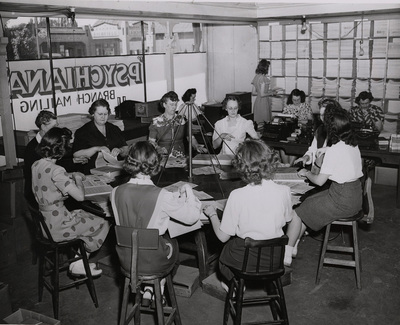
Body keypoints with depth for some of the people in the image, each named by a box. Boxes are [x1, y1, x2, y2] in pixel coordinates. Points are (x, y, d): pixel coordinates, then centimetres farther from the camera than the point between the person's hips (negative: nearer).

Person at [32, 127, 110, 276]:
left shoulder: (36, 165, 1)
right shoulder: (55, 170, -26)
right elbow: (80, 196, -28)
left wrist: (71, 176, 12)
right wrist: (78, 179, -10)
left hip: (44, 221, 9)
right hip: (57, 227, -9)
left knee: (82, 214, 28)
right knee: (103, 224, 7)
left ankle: (77, 259, 23)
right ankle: (78, 264, 15)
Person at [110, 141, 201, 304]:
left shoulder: (116, 192, -13)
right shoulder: (161, 196, -25)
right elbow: (192, 216, -15)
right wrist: (188, 191, 3)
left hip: (126, 260, 4)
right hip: (153, 263, -4)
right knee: (173, 242, 31)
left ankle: (146, 287, 28)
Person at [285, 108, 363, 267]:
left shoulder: (334, 151, -20)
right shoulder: (353, 145, 6)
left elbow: (319, 181, -16)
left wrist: (307, 173, 2)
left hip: (342, 201, -9)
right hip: (355, 196, 9)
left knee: (297, 213, 0)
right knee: (308, 202, 20)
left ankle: (286, 255, 9)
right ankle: (293, 246, 23)